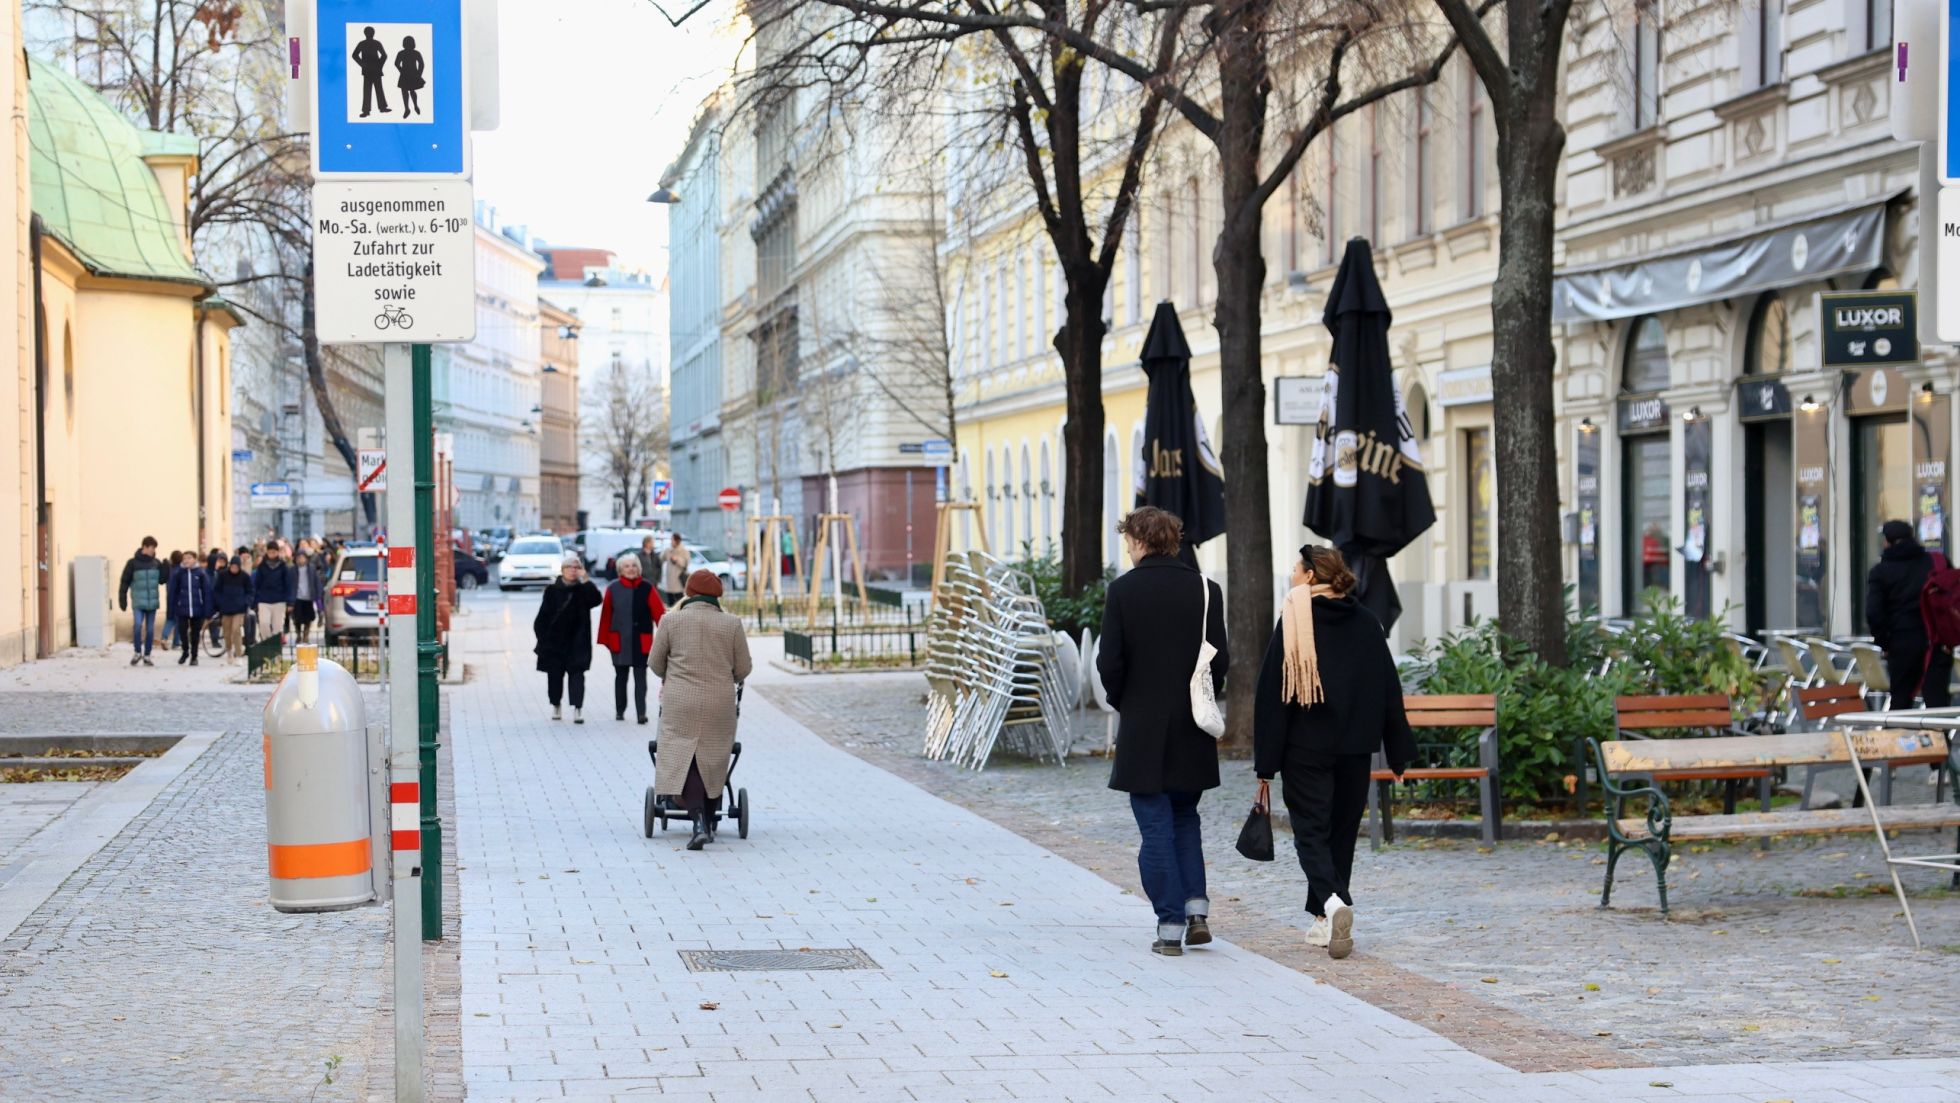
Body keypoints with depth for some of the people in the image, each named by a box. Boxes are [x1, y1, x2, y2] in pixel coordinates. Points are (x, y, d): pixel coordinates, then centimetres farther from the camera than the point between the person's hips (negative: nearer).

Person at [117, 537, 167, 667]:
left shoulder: (156, 563, 5)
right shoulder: (133, 563, -5)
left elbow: (162, 580, 8)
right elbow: (124, 582, -2)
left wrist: (166, 569, -9)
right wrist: (122, 599, -4)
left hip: (152, 602, 4)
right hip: (138, 601, -4)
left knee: (150, 629, 6)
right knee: (138, 625, -17)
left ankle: (147, 656, 16)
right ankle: (137, 653, 1)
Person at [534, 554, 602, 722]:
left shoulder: (583, 590, 0)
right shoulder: (553, 590, 1)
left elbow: (596, 600, -20)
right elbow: (543, 614, 3)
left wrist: (584, 580, -23)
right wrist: (543, 638, -2)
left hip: (577, 641, -1)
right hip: (555, 641, 1)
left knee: (576, 674, -8)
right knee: (554, 675, 9)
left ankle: (578, 708, -12)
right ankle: (556, 705, 26)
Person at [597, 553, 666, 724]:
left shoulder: (646, 588, -3)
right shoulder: (613, 589, 0)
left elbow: (659, 613, -6)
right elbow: (606, 615, 1)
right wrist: (605, 639, 0)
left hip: (641, 640, -2)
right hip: (619, 640, 2)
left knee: (640, 676, -3)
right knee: (621, 676, 13)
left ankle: (641, 712, -5)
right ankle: (619, 710, 23)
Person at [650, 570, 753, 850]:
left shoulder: (672, 620, -1)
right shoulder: (732, 623, 1)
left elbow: (656, 663, 6)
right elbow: (743, 669, 4)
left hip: (681, 704, -1)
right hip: (720, 706, 2)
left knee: (684, 759, -2)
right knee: (714, 762, 14)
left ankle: (700, 823, -18)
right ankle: (710, 822, 20)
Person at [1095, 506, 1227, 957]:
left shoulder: (1123, 591, -9)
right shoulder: (1205, 590, 0)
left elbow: (1110, 662, -9)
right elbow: (1219, 659, -1)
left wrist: (1121, 703, 8)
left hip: (1142, 730, -3)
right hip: (1192, 732, 3)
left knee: (1155, 826, 2)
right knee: (1185, 817, 18)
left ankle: (1170, 925, 0)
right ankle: (1196, 908, 7)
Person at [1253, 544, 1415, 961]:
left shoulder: (1293, 623, -8)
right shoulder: (1367, 625, 4)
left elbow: (1272, 695, -9)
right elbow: (1389, 690, 7)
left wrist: (1266, 765, -6)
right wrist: (1398, 752, 13)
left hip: (1305, 747, -4)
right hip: (1355, 748, 4)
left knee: (1311, 830, 0)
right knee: (1342, 831, 14)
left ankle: (1332, 901, -25)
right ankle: (1325, 922, 18)